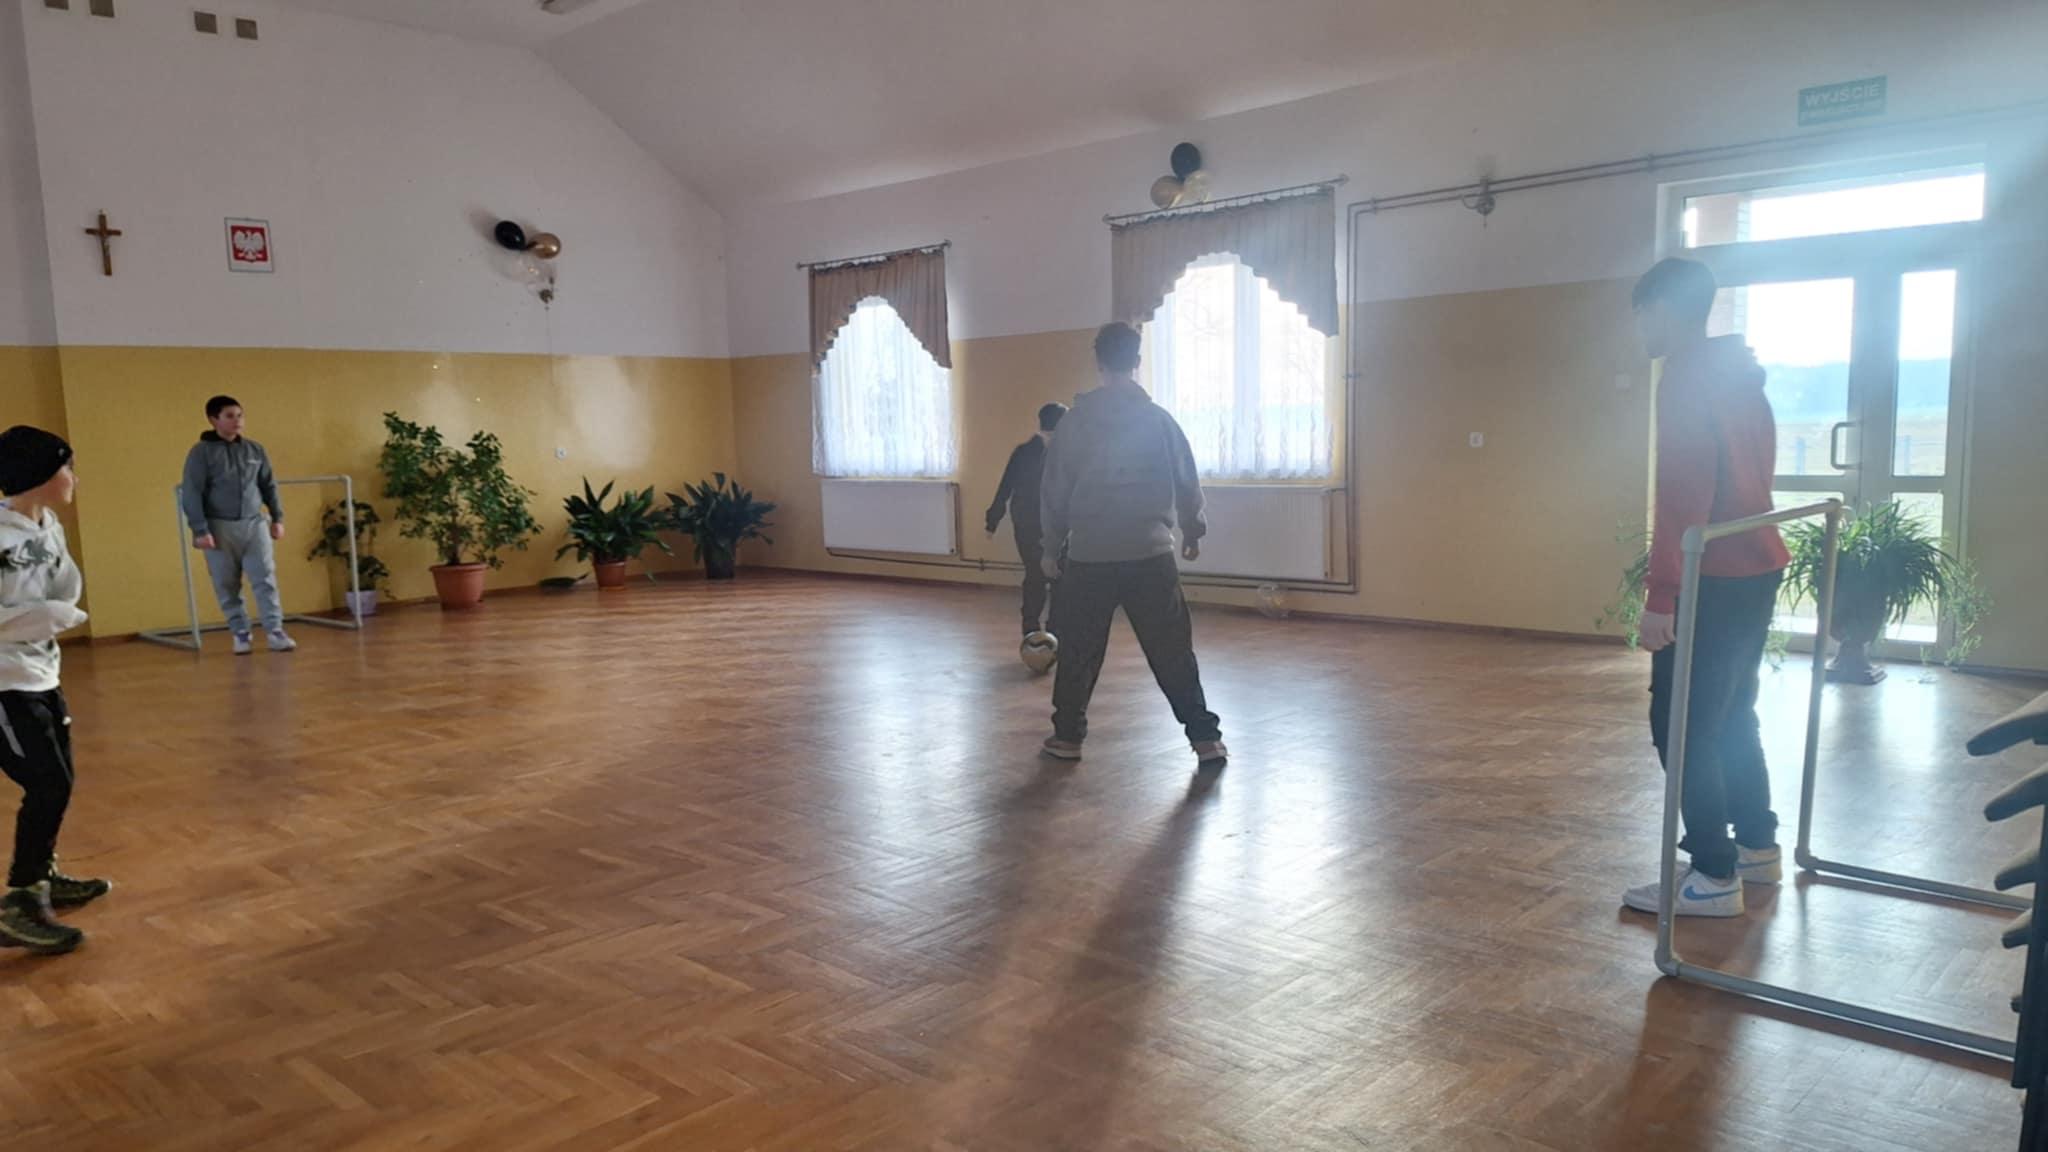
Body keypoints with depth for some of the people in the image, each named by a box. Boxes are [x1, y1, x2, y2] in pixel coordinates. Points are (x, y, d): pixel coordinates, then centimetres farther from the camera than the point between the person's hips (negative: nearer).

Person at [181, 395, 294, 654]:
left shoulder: (255, 449, 8)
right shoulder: (201, 452, -4)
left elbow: (269, 486, 15)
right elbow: (192, 494, -7)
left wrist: (277, 518, 9)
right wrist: (200, 530, -13)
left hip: (254, 524, 3)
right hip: (220, 527, -2)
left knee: (266, 579, -6)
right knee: (227, 586, 3)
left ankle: (275, 632, -6)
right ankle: (240, 635, 12)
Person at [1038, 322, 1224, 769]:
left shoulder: (1075, 420, -1)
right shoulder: (1158, 418, -1)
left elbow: (1054, 489, 4)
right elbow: (1187, 483, 5)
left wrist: (1051, 545, 15)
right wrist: (1191, 531, 22)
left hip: (1088, 556, 0)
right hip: (1150, 554, 0)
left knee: (1078, 651, 12)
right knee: (1173, 651, 5)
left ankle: (1067, 735, 19)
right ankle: (1205, 738, 4)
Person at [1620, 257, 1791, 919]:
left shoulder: (1686, 378, -14)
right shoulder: (1739, 374, 15)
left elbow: (1682, 494, -21)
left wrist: (1660, 596, -22)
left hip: (1715, 578, -10)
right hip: (1757, 567, 10)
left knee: (1682, 724, -5)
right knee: (1730, 715, 19)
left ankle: (1714, 876, -2)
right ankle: (1758, 848, 28)